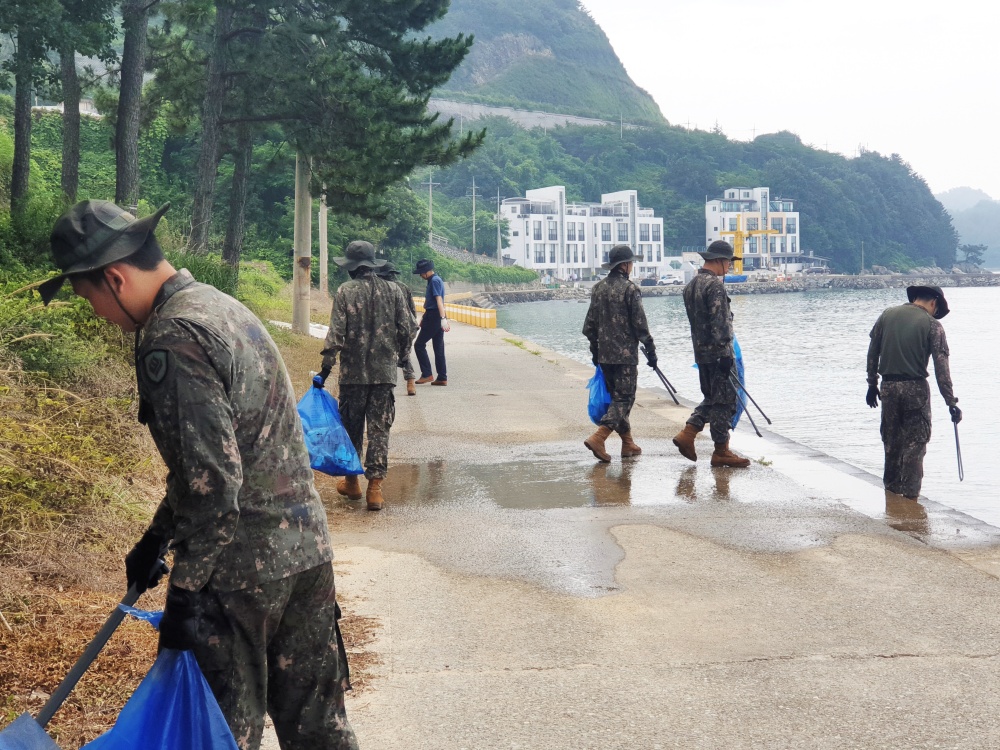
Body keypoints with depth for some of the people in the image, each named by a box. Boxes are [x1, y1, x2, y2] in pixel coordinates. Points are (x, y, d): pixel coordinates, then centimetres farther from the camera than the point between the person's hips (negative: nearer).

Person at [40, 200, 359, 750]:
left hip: (240, 565, -9)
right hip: (308, 545, 9)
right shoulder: (218, 304, 13)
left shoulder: (170, 340, -18)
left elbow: (213, 482, -23)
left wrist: (184, 592, -14)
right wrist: (158, 537, 25)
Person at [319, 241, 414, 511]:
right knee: (379, 429, 4)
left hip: (353, 372, -2)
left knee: (351, 427, 13)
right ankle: (375, 486, -1)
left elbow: (336, 333, -11)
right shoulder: (392, 290, 2)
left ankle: (352, 482, 24)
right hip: (385, 372, 2)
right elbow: (406, 330, 3)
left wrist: (326, 367, -6)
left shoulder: (345, 291, -7)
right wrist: (397, 355, 20)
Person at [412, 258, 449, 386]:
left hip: (433, 317, -10)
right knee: (438, 348, 9)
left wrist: (443, 319, -31)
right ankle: (442, 378, 10)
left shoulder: (434, 281, -13)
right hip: (434, 317, 10)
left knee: (419, 344, -4)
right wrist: (424, 318, 34)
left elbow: (439, 300, -23)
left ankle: (426, 374, -4)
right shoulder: (434, 280, 17)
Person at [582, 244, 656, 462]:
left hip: (604, 354, 7)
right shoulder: (630, 289, -11)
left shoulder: (598, 288, 8)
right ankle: (598, 438, -18)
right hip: (626, 354, -7)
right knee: (624, 399, -3)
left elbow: (590, 324, 12)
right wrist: (651, 350, -4)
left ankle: (628, 444, 20)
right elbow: (640, 325, -12)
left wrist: (595, 350, 20)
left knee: (616, 397, 16)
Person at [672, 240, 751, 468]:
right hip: (716, 352, -9)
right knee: (724, 401, -1)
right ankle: (721, 452, 4)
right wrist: (725, 353, -20)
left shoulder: (691, 285, 14)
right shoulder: (715, 284, -16)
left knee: (713, 398, 19)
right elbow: (719, 323, -21)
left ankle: (687, 434, 11)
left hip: (700, 352, 9)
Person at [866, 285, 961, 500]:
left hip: (888, 387, 4)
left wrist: (872, 384, 17)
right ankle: (910, 492, 2)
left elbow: (872, 352, 8)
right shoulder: (932, 325, -6)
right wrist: (951, 402, -6)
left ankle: (892, 487, 25)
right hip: (916, 388, -4)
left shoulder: (887, 315, 6)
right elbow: (941, 368, -9)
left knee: (891, 440, 16)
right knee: (916, 441, 5)